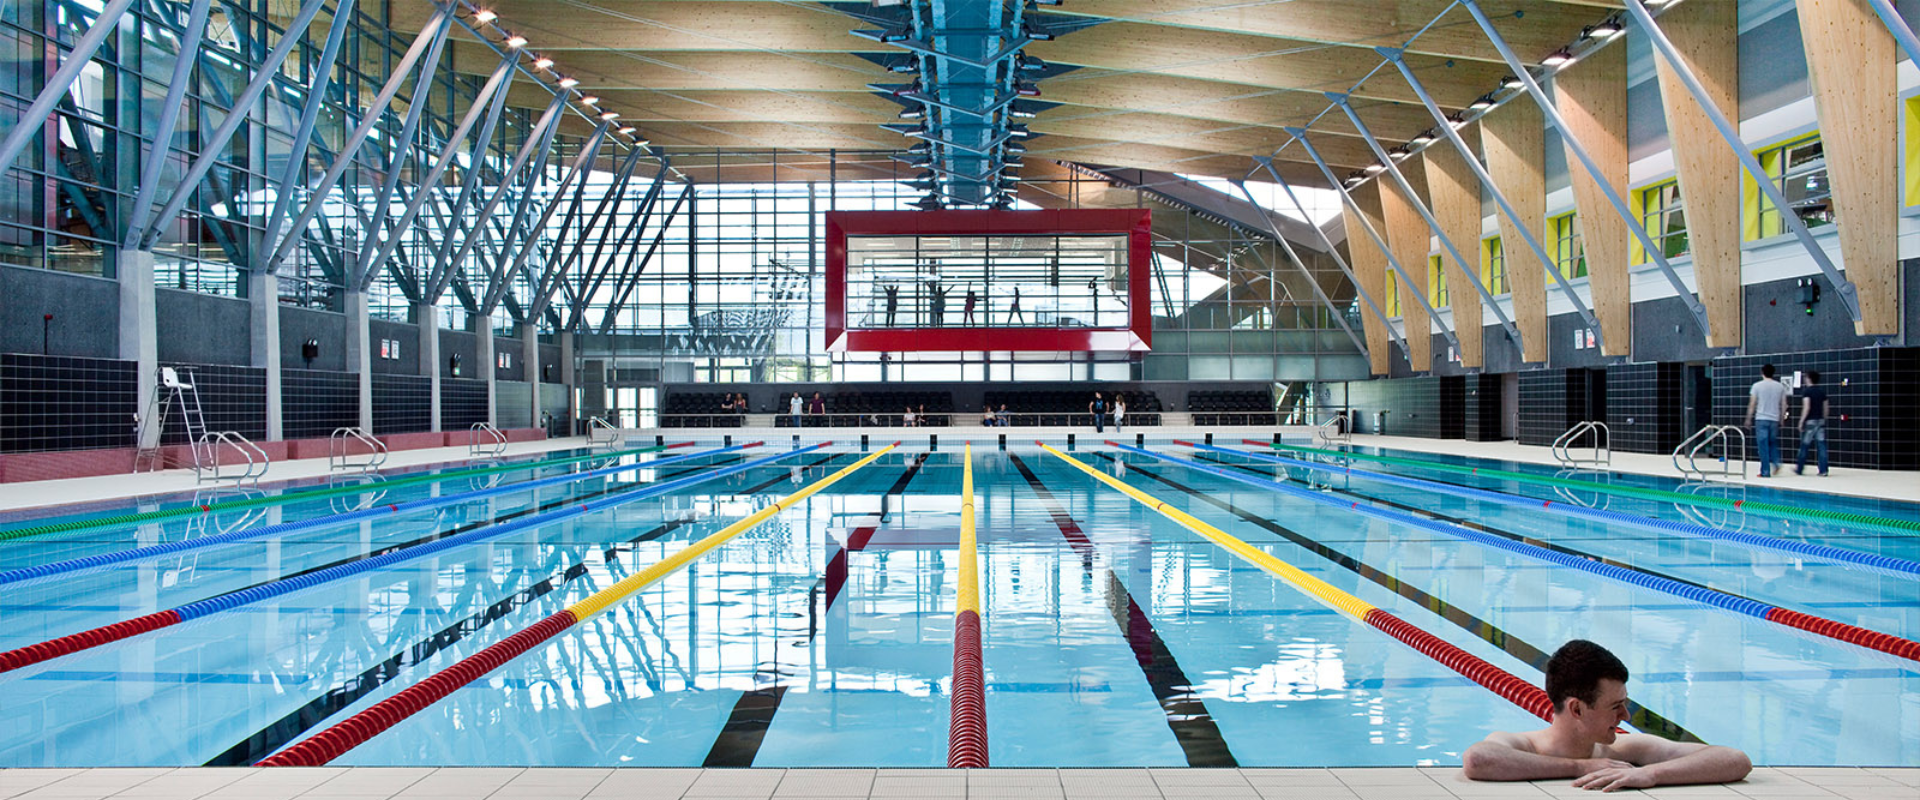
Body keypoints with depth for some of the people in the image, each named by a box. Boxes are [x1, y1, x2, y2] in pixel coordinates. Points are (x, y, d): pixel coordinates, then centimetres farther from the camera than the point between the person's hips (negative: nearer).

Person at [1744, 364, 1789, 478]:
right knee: (1773, 443, 19)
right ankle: (1776, 463, -2)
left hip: (1761, 419, -3)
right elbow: (1784, 405, 7)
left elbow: (1752, 404, -4)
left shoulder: (1757, 385, -3)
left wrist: (1749, 419, 4)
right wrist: (1782, 418, 17)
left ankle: (1765, 472, -2)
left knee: (1763, 446, -1)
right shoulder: (1780, 386, 6)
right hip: (1774, 419, 3)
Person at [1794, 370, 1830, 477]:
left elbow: (1806, 407, -17)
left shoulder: (1806, 391, -9)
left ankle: (1799, 469, 15)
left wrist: (1801, 421, -14)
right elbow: (1826, 407, 13)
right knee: (1821, 445, 2)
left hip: (1810, 421, -5)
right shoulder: (1822, 391, 10)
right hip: (1820, 420, 5)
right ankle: (1823, 470, -2)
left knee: (1804, 445, 5)